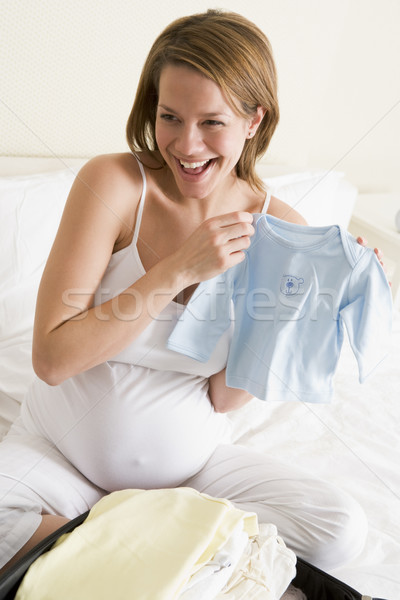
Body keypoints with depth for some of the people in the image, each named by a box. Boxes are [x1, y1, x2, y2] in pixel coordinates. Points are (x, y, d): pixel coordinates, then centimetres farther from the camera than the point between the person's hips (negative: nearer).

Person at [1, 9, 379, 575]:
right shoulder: (113, 182, -17)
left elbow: (224, 397, -7)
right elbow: (51, 358, -22)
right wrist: (179, 270, -29)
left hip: (192, 460, 2)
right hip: (59, 452, -1)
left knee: (342, 529, -16)